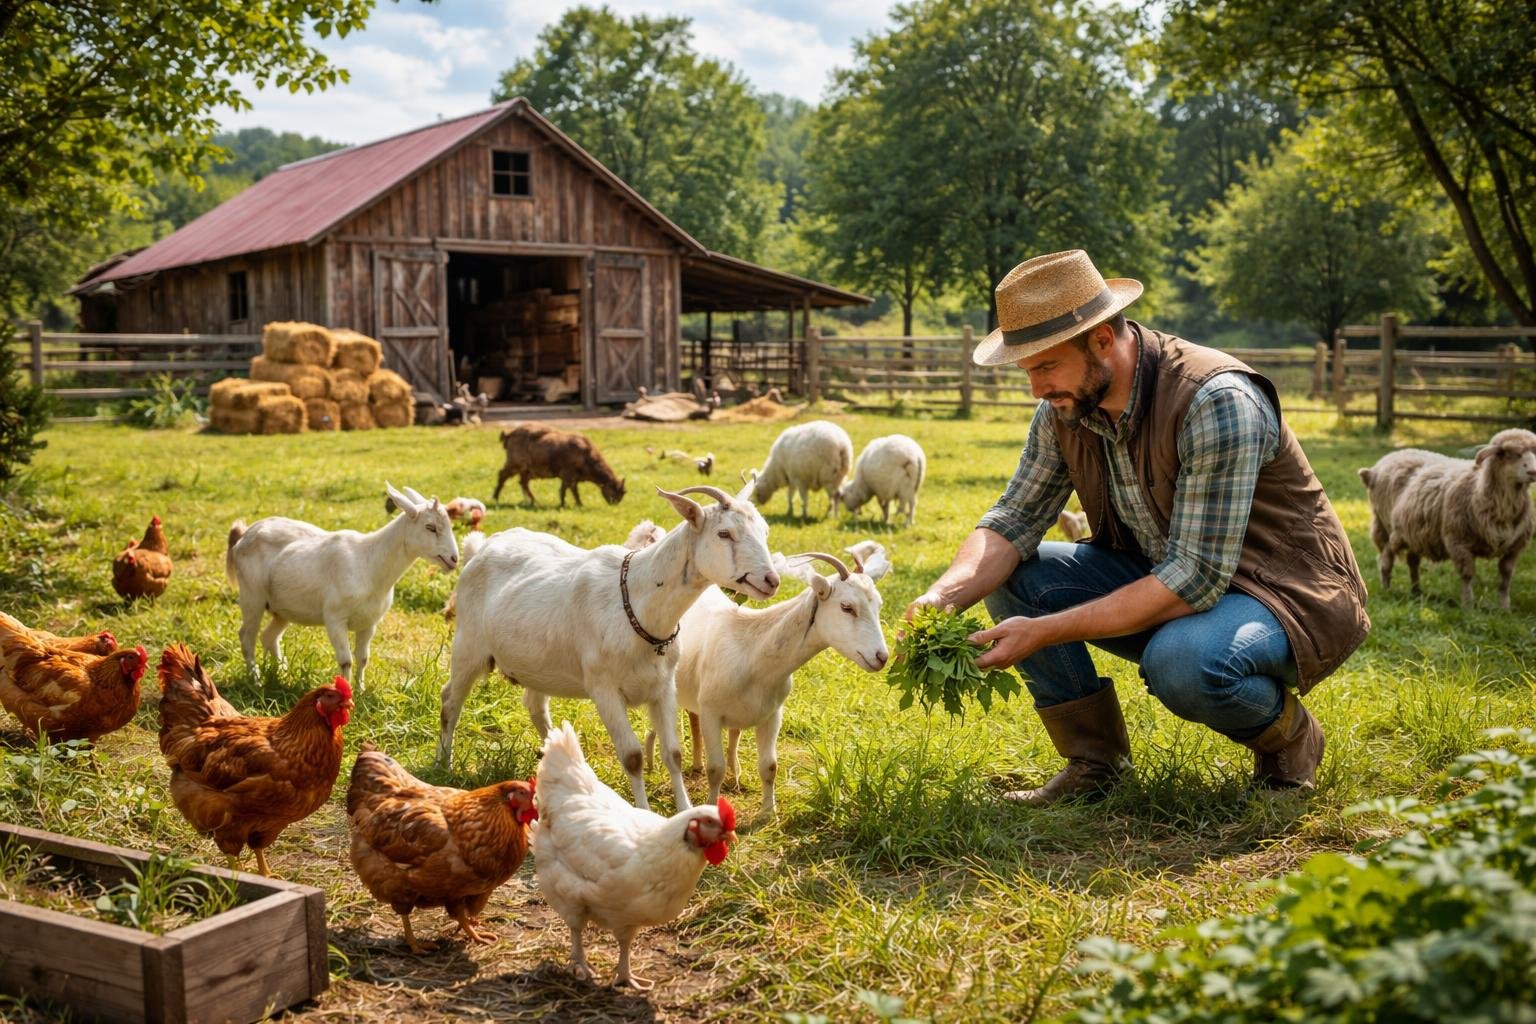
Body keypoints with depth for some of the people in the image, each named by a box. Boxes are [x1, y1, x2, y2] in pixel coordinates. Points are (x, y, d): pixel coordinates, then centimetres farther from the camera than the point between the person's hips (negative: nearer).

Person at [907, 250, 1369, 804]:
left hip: (1286, 592, -7)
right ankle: (1093, 764, 1)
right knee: (1014, 574, -9)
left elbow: (1195, 580, -32)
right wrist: (945, 595, -25)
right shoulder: (1065, 408, -6)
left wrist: (1044, 632, -33)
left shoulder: (1215, 401, -29)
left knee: (1179, 661, -38)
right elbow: (1013, 520, -3)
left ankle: (1288, 734, -4)